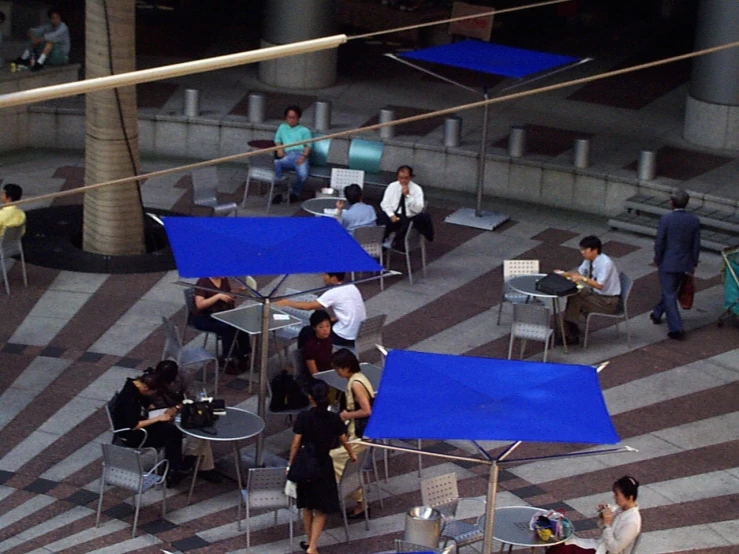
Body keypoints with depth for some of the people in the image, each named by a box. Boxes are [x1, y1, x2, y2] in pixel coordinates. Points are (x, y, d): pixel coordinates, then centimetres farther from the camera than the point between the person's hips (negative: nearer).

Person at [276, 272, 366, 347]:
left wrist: (287, 302, 0)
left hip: (347, 338, -8)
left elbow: (308, 306, -12)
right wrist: (334, 319, 11)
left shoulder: (333, 293, -16)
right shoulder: (352, 288, 7)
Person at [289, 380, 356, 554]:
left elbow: (295, 444, -12)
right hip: (323, 466, -1)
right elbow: (344, 441, 4)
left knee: (307, 506, 20)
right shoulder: (334, 418, -9)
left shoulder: (303, 417, -13)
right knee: (321, 509, 7)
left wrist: (290, 463, 3)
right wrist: (351, 454, 24)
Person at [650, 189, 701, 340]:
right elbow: (696, 244, 1)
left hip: (667, 263, -5)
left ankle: (676, 328, -5)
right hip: (684, 263, 5)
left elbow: (659, 242, -13)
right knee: (670, 290, 24)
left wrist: (657, 259, 2)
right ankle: (657, 314, 44)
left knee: (669, 295, 1)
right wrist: (693, 263, 13)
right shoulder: (694, 220, -5)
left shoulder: (666, 219, -17)